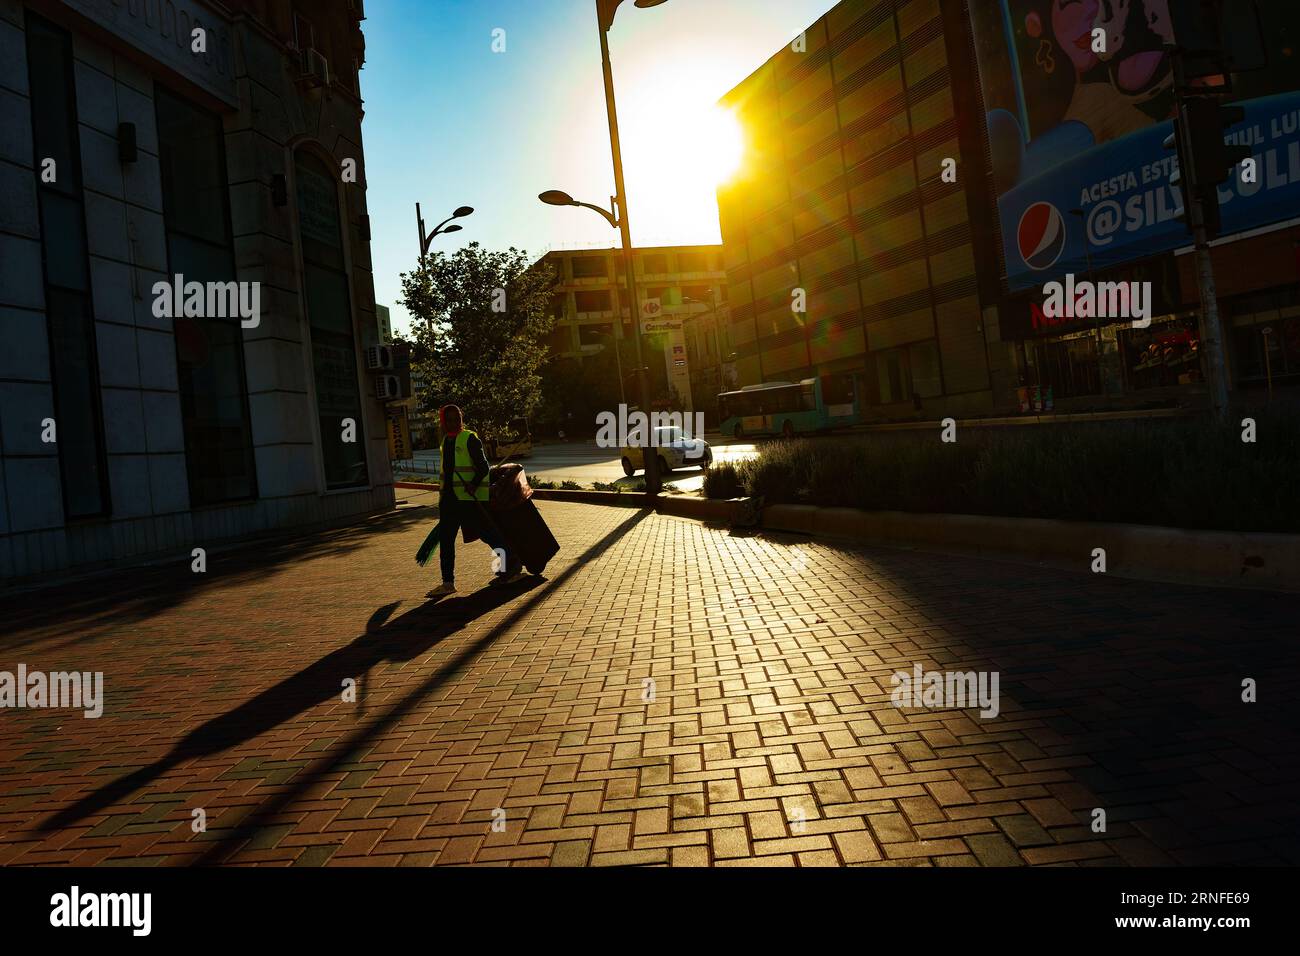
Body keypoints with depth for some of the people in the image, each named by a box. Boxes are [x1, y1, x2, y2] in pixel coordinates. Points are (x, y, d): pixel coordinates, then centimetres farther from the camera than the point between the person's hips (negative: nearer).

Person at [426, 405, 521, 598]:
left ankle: (511, 564, 22)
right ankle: (448, 582, 8)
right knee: (445, 538, 3)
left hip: (471, 497, -7)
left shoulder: (470, 439, -7)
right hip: (450, 498, 7)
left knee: (486, 533, 1)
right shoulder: (446, 441, 15)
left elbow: (483, 466, -13)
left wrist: (474, 484, -30)